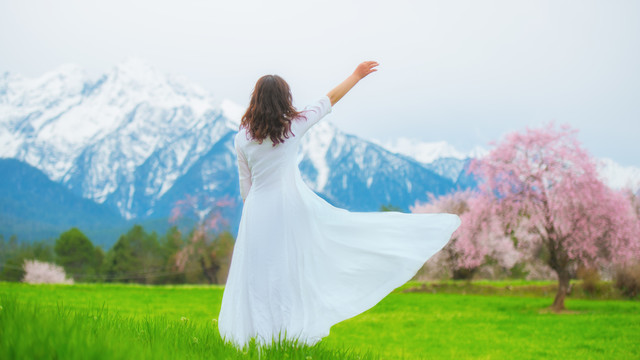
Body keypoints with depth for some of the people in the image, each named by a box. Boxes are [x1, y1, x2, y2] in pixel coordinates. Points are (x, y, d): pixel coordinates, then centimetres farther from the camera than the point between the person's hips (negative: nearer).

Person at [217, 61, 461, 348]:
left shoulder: (242, 138, 1)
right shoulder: (294, 126, -3)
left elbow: (245, 184, 7)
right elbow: (330, 99, 8)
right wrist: (357, 75, 20)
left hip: (257, 210, 2)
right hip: (293, 205, -2)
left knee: (260, 276, 8)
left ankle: (257, 334, 11)